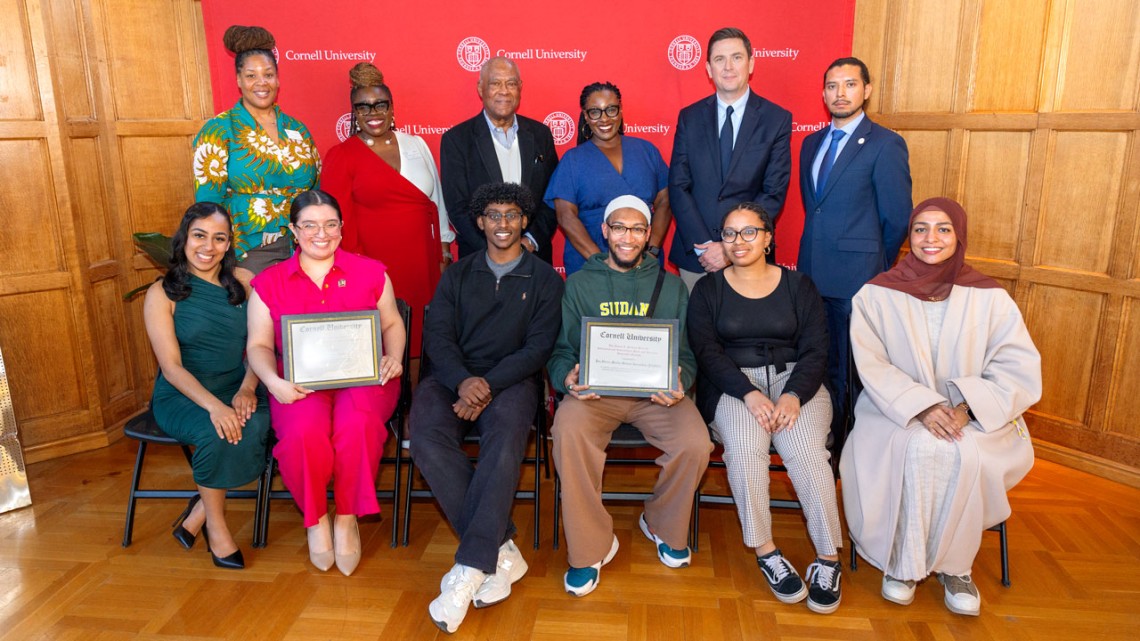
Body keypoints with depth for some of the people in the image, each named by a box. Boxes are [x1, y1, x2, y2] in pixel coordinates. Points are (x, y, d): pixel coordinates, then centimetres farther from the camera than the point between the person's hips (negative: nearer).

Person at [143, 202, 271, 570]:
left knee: (253, 428, -30)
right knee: (216, 433, -32)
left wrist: (247, 389, -17)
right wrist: (213, 405, -27)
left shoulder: (244, 282, 7)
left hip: (238, 389, 2)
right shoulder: (162, 294, -2)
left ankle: (199, 513, -8)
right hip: (183, 394, -2)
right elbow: (172, 367, -10)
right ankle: (215, 524, -7)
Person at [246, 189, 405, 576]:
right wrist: (273, 381, -12)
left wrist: (393, 357, -6)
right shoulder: (268, 283, 10)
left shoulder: (371, 272, 10)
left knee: (356, 424, -35)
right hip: (300, 384, 1)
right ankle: (315, 518, -3)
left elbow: (392, 324, 15)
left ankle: (347, 518, -9)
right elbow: (259, 346, 9)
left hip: (363, 378, 0)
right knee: (304, 433, -34)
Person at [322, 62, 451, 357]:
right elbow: (339, 222, -3)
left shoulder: (416, 145, 11)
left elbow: (437, 201, 14)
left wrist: (444, 255, 12)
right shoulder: (341, 156, 0)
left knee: (423, 337, 4)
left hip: (423, 264, 3)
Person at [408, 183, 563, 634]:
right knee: (427, 435, -30)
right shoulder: (458, 274, 18)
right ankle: (500, 552, -26)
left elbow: (538, 346, 0)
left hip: (512, 378, -2)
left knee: (505, 437, -35)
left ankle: (469, 570, -34)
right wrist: (463, 381, -17)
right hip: (453, 377, 2)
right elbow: (438, 335, 5)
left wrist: (489, 386, -16)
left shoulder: (544, 279, 12)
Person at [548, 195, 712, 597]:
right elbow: (560, 350, 9)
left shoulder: (671, 286, 17)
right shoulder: (580, 283, 14)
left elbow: (687, 353, 13)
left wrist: (679, 383, -11)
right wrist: (568, 378, -15)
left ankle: (663, 526, 8)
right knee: (568, 431, -34)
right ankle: (590, 549, -14)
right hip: (594, 391, -1)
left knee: (696, 443, -27)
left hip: (655, 391, 1)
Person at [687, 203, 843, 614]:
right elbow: (707, 352, -3)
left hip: (795, 380, 1)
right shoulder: (708, 289, 9)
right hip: (733, 385, 0)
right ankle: (765, 552, -19)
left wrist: (793, 395, -17)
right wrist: (749, 394, -19)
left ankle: (829, 557, -17)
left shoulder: (798, 286, 11)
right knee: (744, 448, -31)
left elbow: (815, 350, 3)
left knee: (806, 451, -28)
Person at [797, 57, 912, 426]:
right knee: (824, 362, 15)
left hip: (856, 276, -6)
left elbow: (898, 218, -6)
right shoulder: (812, 143, 13)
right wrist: (817, 250, 14)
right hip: (814, 272, 6)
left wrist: (877, 268, 2)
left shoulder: (886, 145, -8)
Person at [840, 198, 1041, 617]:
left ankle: (954, 564, -7)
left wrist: (968, 405, -19)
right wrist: (922, 406, -22)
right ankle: (902, 561, -11)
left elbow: (1020, 372, -3)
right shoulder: (877, 295, -1)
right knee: (920, 449, -32)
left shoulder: (989, 297, 1)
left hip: (975, 417, 1)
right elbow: (873, 367, -7)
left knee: (966, 454, -30)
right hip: (898, 411, -1)